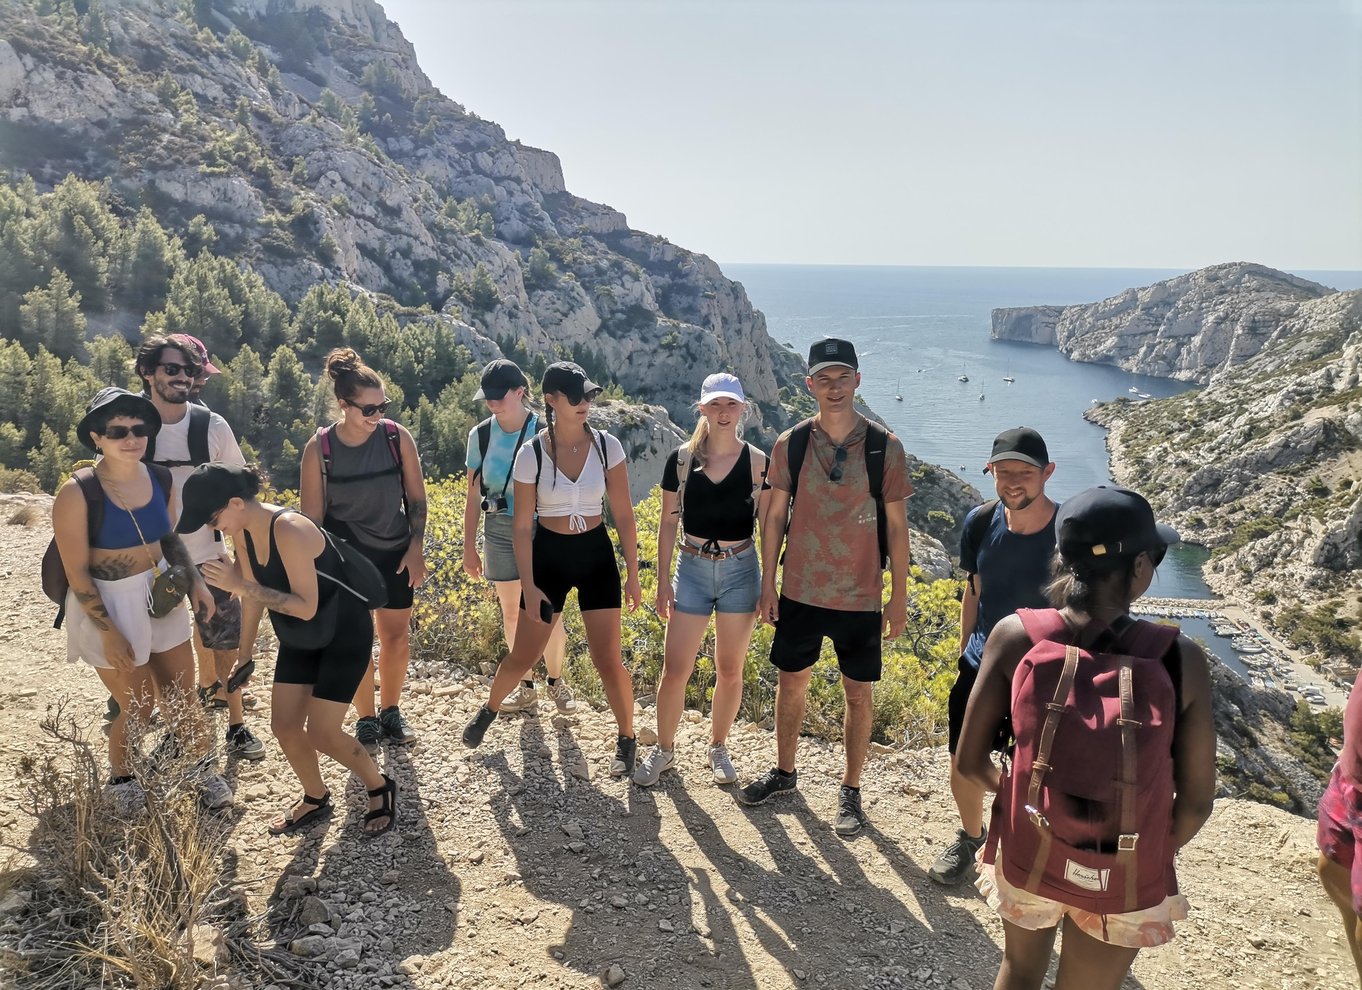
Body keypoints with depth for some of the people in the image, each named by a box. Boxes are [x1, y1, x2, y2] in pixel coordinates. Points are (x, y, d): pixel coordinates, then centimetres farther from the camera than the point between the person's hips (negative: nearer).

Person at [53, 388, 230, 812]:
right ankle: (120, 778, 37)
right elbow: (77, 573, -17)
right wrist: (109, 632, -16)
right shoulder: (76, 493, -21)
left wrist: (195, 580, -3)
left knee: (181, 697, 14)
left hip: (161, 598, 5)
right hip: (107, 606, -5)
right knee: (138, 706, 8)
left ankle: (199, 771, 35)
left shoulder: (160, 480, -5)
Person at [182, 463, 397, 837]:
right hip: (299, 638, 8)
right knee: (284, 726, 7)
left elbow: (306, 607, -33)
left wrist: (239, 584, -34)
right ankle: (316, 799, 31)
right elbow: (255, 596, 5)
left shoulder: (288, 530, -32)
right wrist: (246, 654, 11)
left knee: (321, 733, -8)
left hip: (345, 633, -8)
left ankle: (381, 788, 17)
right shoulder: (243, 532, -7)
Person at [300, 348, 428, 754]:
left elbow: (416, 497, 0)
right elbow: (312, 516, -6)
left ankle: (391, 712, 30)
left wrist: (416, 547, -5)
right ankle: (366, 721, 24)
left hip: (394, 553, 2)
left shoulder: (397, 436, -9)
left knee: (397, 637, 9)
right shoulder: (320, 448, -13)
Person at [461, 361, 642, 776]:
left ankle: (626, 739, 22)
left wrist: (632, 573, -1)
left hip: (596, 555, 0)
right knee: (522, 657, 9)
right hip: (548, 555, 0)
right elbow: (522, 526, -6)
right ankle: (488, 709, 40)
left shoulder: (607, 446, -8)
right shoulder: (531, 454, -11)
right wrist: (528, 586, -8)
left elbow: (623, 514, -2)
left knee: (607, 660, -1)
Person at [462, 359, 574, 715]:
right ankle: (526, 687, 26)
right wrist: (469, 546, 6)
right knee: (512, 613, 11)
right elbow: (473, 494, 6)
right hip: (500, 531, 4)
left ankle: (555, 680, 22)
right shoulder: (480, 435, 0)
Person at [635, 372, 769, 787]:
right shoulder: (681, 459, -3)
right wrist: (662, 581, 0)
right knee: (675, 670, 1)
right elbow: (667, 523, 3)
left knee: (730, 671, 10)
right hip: (692, 569, 0)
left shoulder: (758, 463, -4)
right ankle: (664, 749, 22)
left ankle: (718, 748, 31)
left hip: (740, 570, 0)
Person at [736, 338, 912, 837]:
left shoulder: (884, 447, -9)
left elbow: (897, 526, -3)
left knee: (858, 693, 8)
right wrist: (768, 585, 2)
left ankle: (850, 791, 27)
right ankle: (784, 772, 37)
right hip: (800, 591, 2)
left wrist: (899, 598, -3)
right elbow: (775, 516, 3)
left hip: (860, 596, -2)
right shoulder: (790, 445, -4)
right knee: (792, 683, 15)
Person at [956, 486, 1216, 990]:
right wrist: (1153, 857, 9)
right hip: (1126, 880, 0)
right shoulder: (1179, 659, -20)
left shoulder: (1016, 635, -18)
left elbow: (970, 762, -12)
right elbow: (1196, 801, -11)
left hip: (1028, 854, 1)